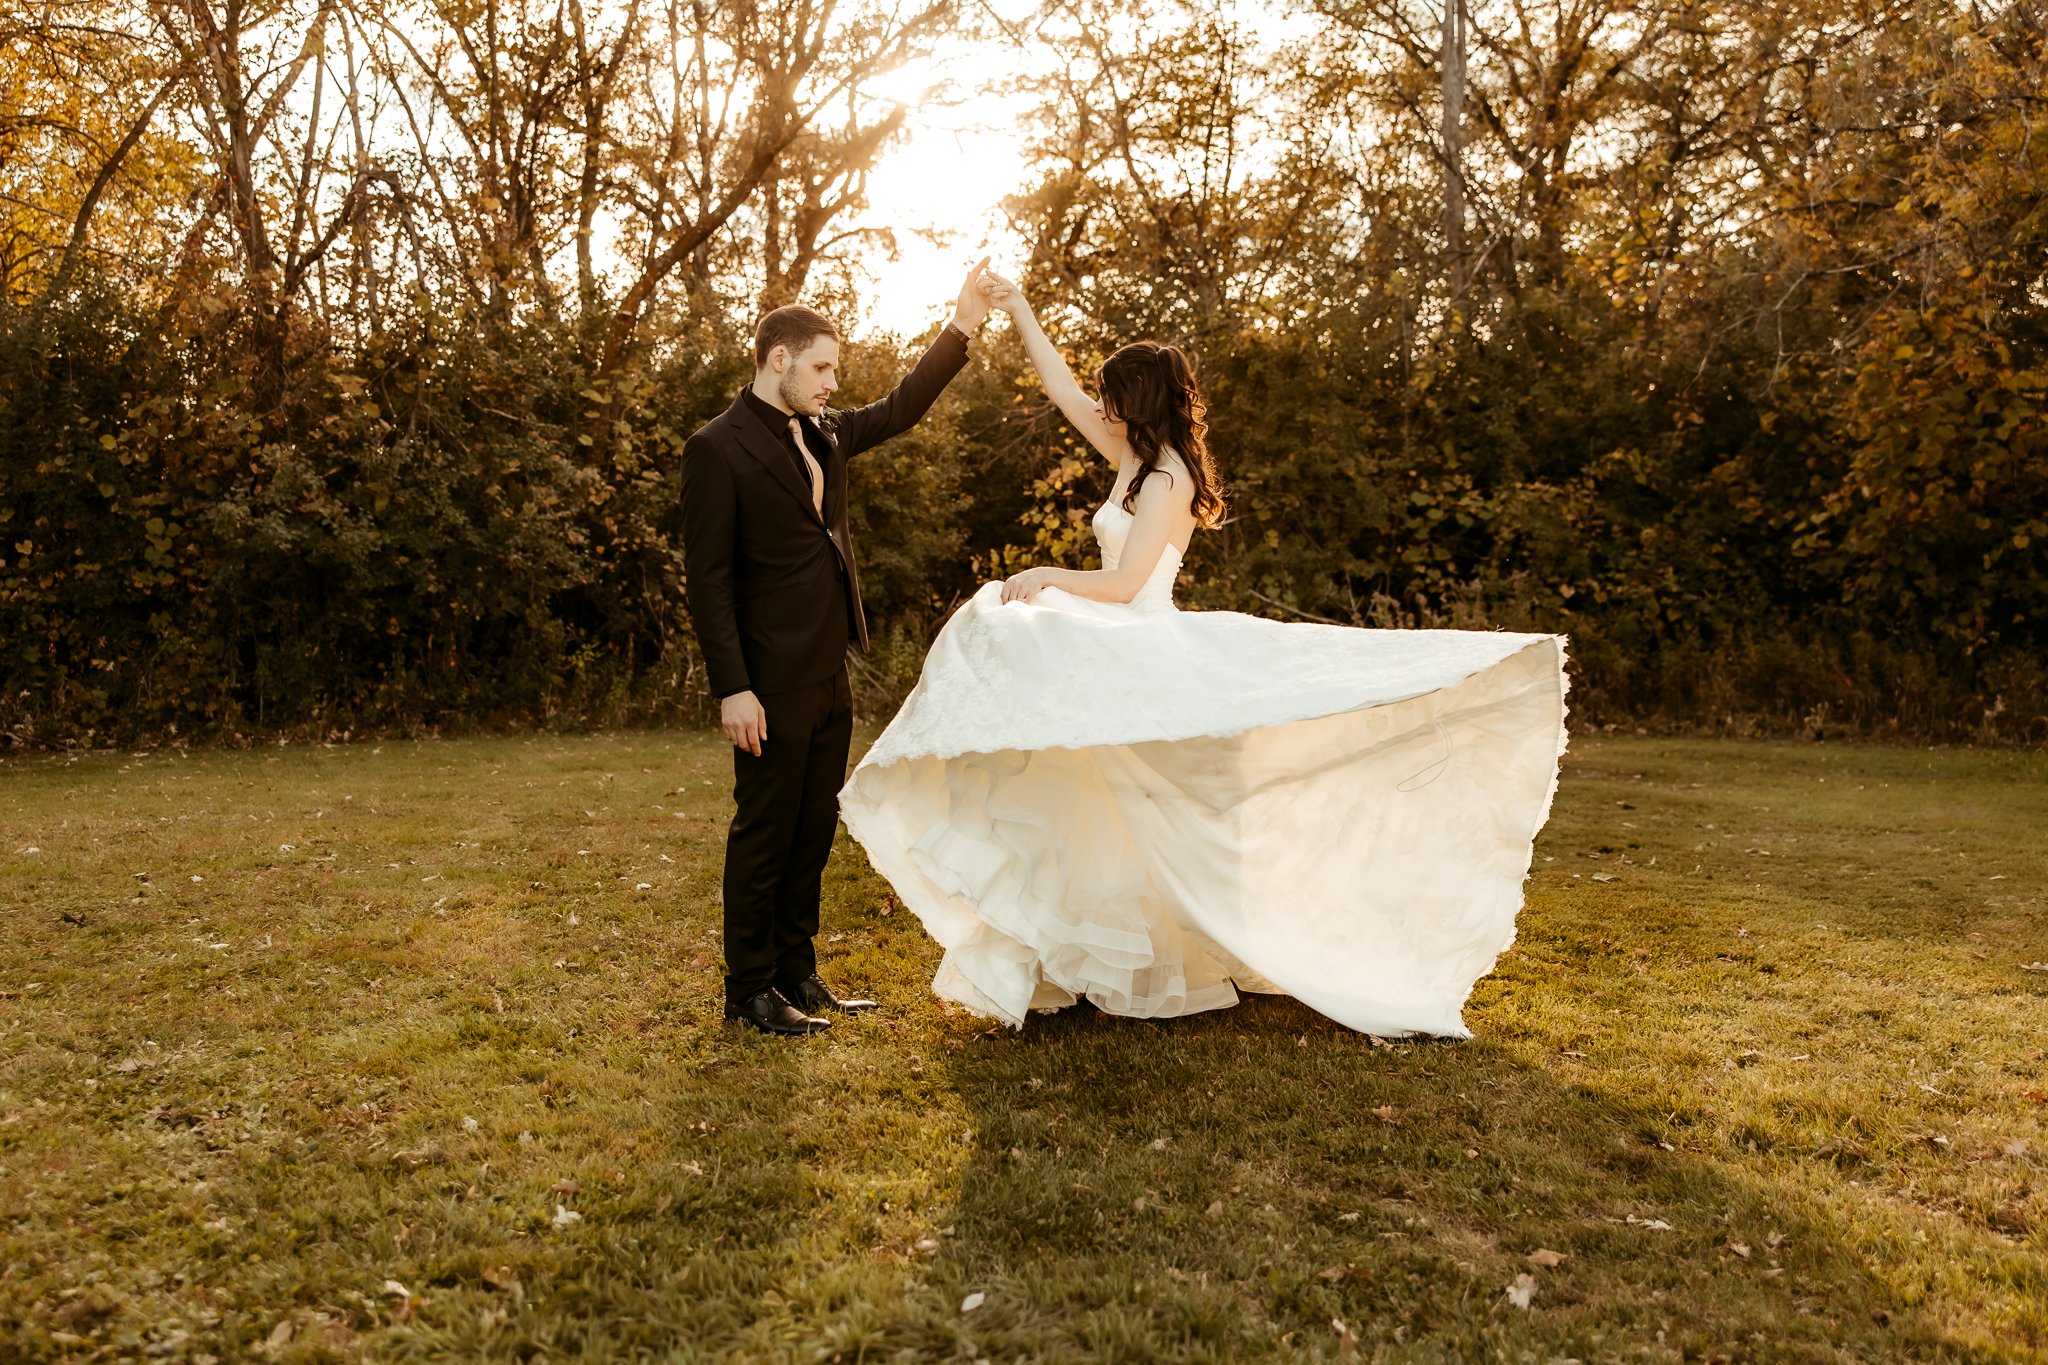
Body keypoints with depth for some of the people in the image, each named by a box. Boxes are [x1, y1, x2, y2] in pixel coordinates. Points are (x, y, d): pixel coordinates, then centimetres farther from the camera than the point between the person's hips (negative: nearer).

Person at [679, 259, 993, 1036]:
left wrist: (962, 329, 17)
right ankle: (749, 991, 16)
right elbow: (708, 578, -14)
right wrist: (732, 689, -19)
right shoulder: (718, 448, -11)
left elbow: (898, 412, 25)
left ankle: (796, 975, 27)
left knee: (814, 832, 14)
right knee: (764, 834, 2)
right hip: (774, 683, -8)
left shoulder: (821, 434, 12)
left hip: (829, 676, 8)